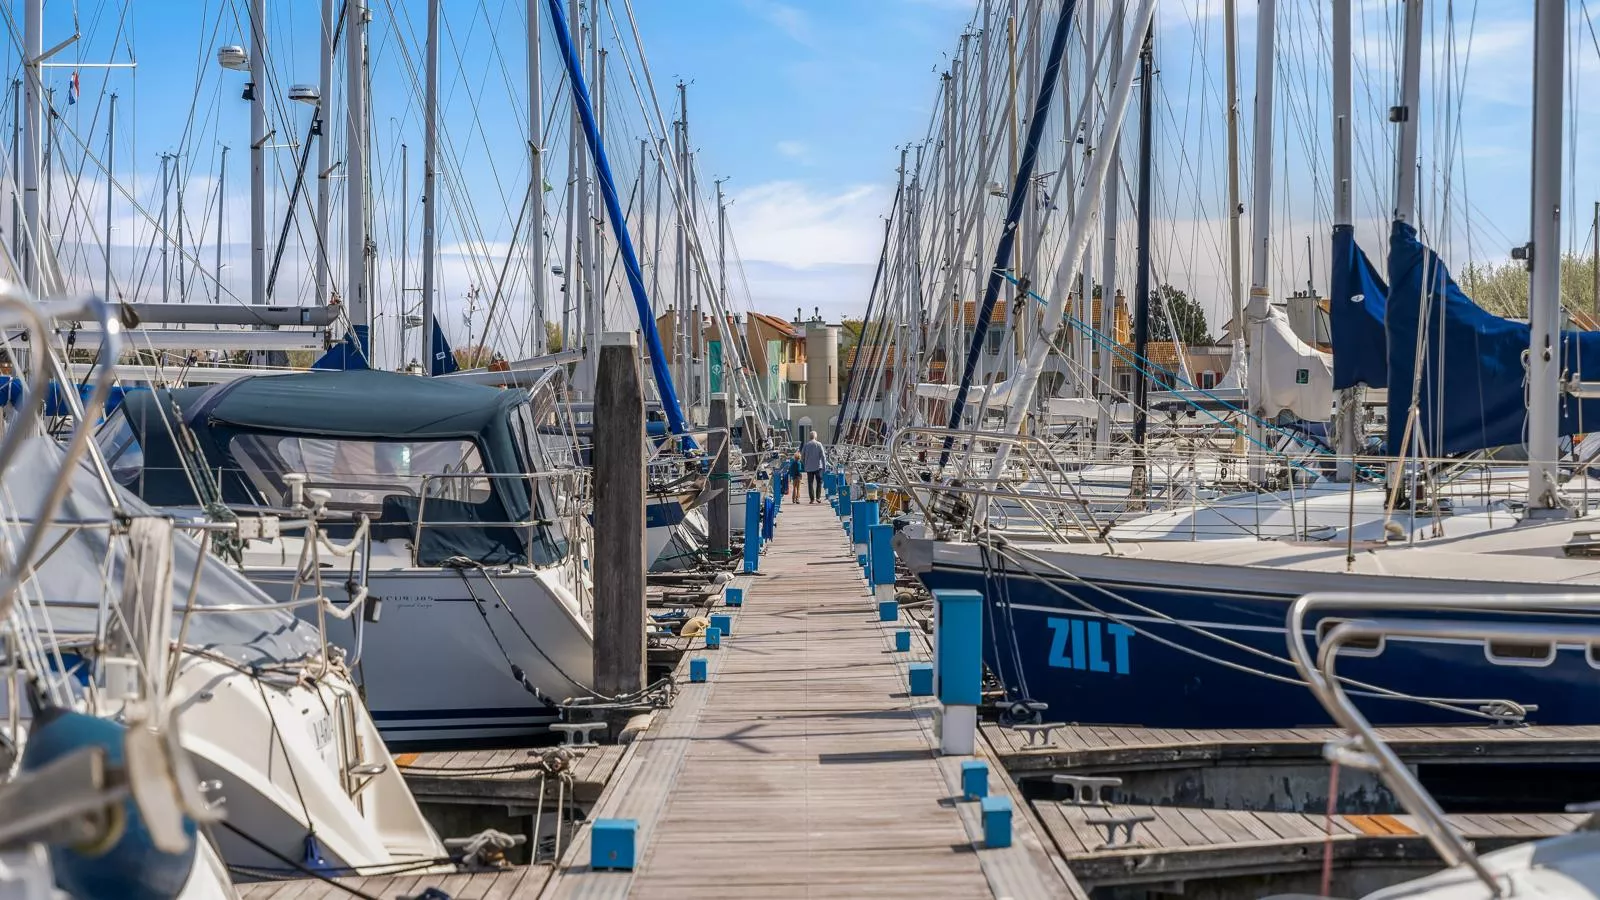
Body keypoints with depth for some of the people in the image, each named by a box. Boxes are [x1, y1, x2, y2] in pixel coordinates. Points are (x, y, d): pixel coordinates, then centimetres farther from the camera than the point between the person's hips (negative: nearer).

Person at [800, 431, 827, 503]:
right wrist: (824, 465, -1)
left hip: (809, 467, 2)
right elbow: (823, 455, -7)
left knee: (810, 483, 5)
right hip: (818, 466, -2)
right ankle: (818, 497, -3)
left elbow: (802, 456, 7)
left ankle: (812, 499, 2)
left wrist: (804, 465, 19)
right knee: (819, 482, 8)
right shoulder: (818, 444, -5)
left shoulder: (806, 445, 2)